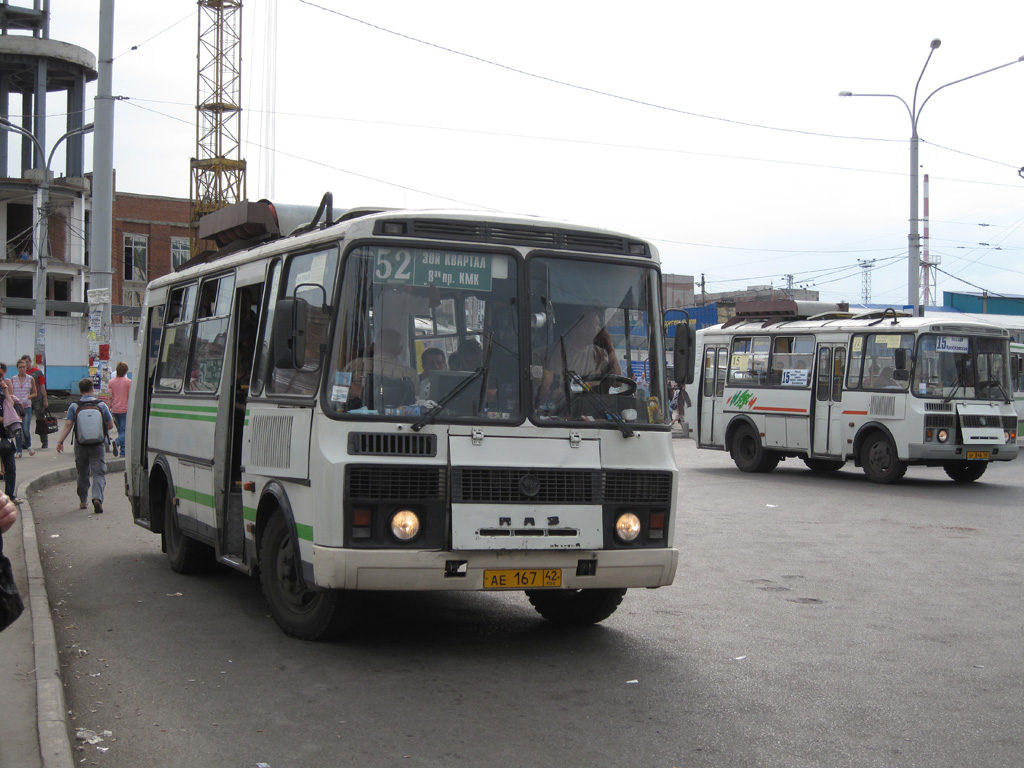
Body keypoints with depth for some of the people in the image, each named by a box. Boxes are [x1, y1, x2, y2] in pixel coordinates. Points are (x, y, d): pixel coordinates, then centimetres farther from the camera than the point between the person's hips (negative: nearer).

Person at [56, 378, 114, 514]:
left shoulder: (74, 406, -1)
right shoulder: (102, 405, 0)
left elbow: (68, 425, -9)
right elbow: (110, 425, 6)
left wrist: (60, 441, -9)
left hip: (81, 445, 1)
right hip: (98, 445, -1)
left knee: (82, 474, 17)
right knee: (99, 473, -3)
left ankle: (82, 501, 25)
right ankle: (97, 498, -25)